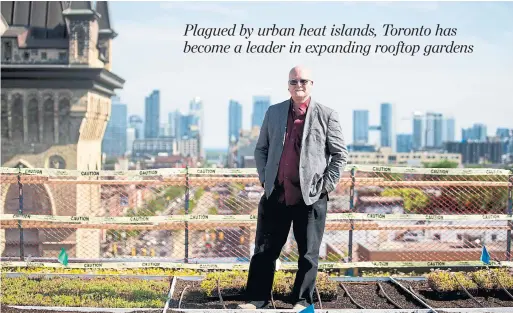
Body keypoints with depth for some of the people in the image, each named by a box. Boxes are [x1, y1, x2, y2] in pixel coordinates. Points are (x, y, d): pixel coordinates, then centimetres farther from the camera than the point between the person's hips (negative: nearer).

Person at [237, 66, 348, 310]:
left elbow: (340, 155, 2)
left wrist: (326, 186, -5)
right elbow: (261, 149, 16)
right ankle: (256, 300, 16)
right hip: (276, 194, 3)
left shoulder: (326, 115, 0)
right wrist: (264, 179, 6)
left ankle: (302, 301, 19)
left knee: (308, 253, 5)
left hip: (311, 196, -2)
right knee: (264, 250, 6)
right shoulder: (273, 112, 9)